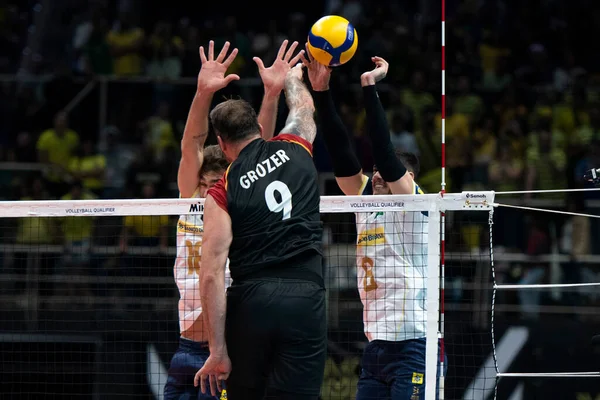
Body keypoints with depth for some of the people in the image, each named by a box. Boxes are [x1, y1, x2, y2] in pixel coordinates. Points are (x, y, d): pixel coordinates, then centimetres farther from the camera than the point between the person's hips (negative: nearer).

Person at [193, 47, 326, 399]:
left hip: (249, 303, 0)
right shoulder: (294, 148, 10)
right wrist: (292, 76, 59)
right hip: (305, 297, 0)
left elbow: (212, 275, -4)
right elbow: (304, 108, 36)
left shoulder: (222, 193, 4)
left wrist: (218, 351, -3)